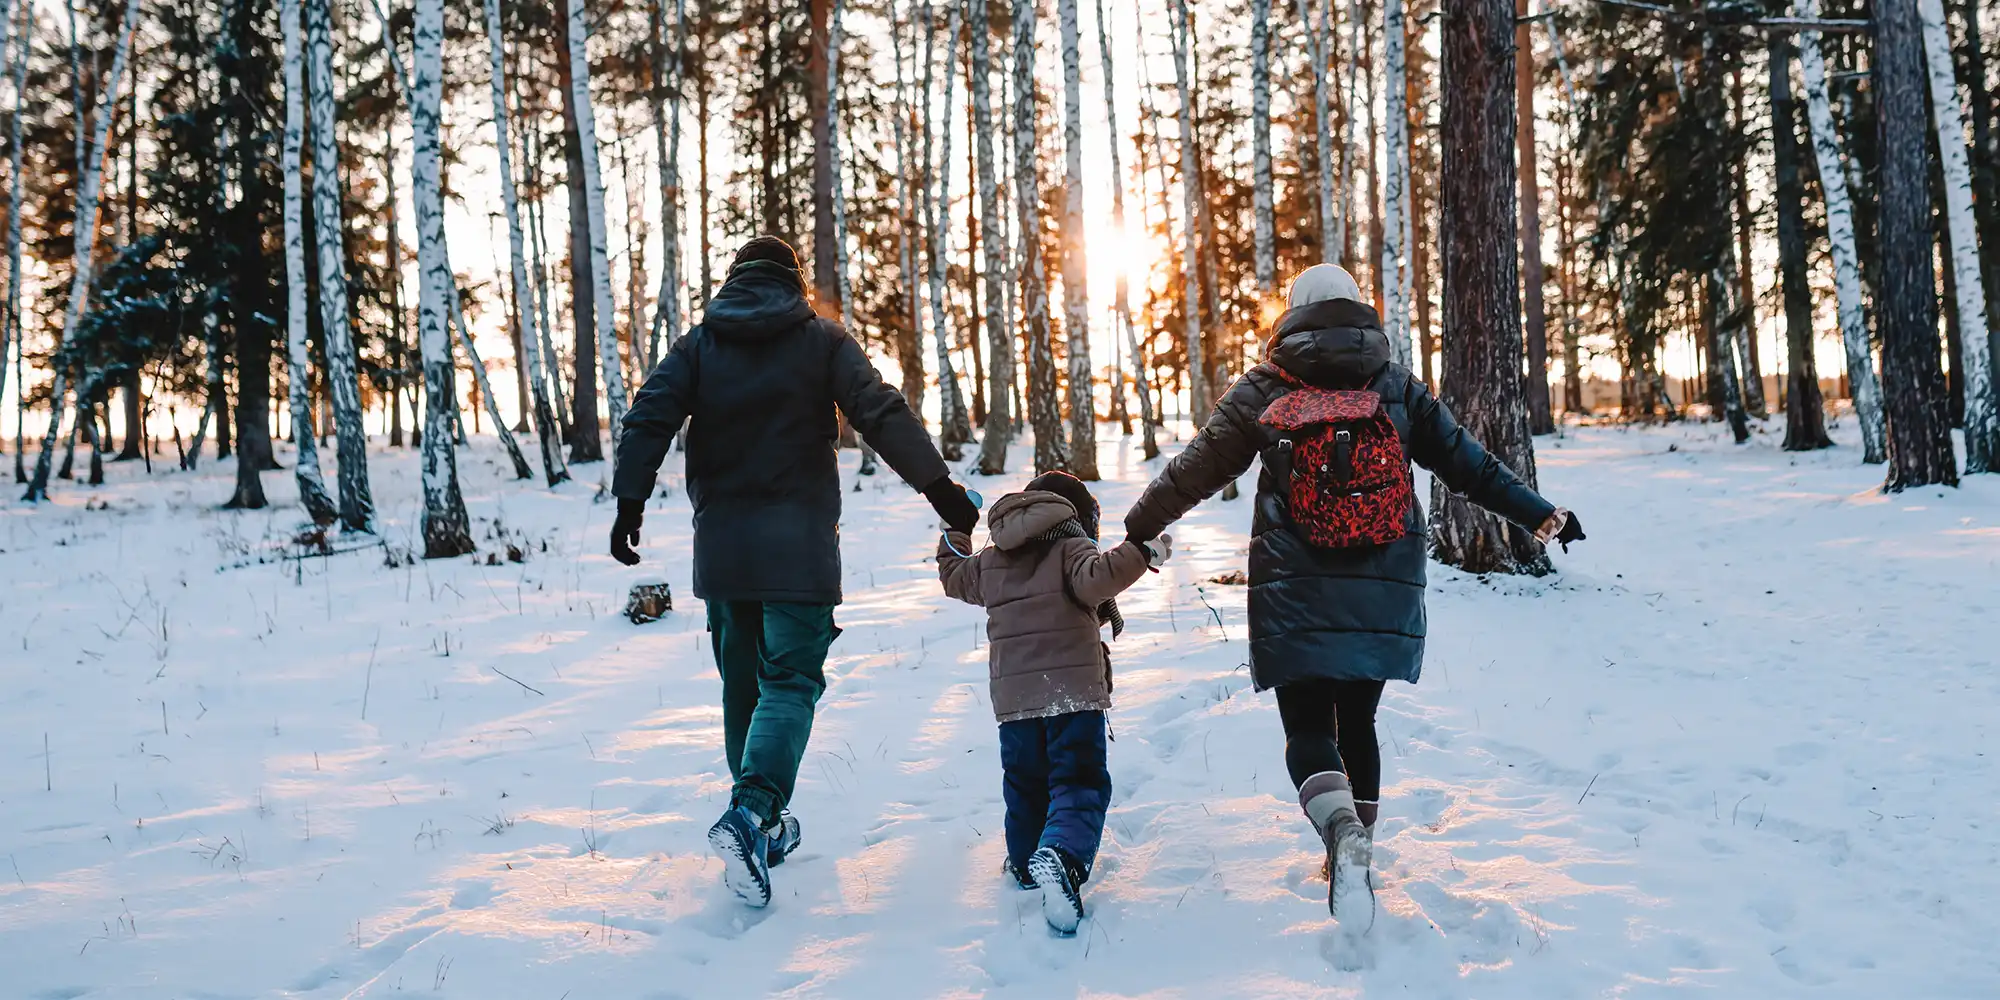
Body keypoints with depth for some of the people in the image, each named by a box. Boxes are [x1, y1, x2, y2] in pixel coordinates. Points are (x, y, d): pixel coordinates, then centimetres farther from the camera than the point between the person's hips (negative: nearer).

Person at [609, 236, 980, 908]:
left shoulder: (698, 345, 9)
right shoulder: (821, 340, 3)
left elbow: (648, 419, -2)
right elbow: (882, 414, -5)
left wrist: (629, 503, -2)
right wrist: (940, 487, -6)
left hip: (720, 543, 3)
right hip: (797, 541, -3)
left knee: (742, 681, 15)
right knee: (791, 679, -4)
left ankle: (763, 824, 22)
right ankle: (753, 809, -26)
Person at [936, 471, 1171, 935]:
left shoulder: (991, 561, 16)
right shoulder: (1072, 548, -2)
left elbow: (954, 576, 33)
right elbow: (1094, 579, -23)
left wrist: (955, 532, 48)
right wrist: (1141, 553, -22)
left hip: (1012, 697, 5)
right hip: (1073, 691, -5)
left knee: (1025, 783, 22)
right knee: (1079, 785, -7)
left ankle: (1025, 862, 35)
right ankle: (1061, 858, -31)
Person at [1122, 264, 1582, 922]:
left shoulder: (1261, 393, 2)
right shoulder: (1398, 388, 7)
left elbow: (1193, 472, 7)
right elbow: (1470, 466, 8)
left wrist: (1137, 529, 19)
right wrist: (1541, 517, 17)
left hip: (1295, 595, -3)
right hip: (1385, 595, 3)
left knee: (1307, 726, 0)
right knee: (1357, 721, 17)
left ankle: (1343, 832, -26)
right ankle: (1360, 841, 25)